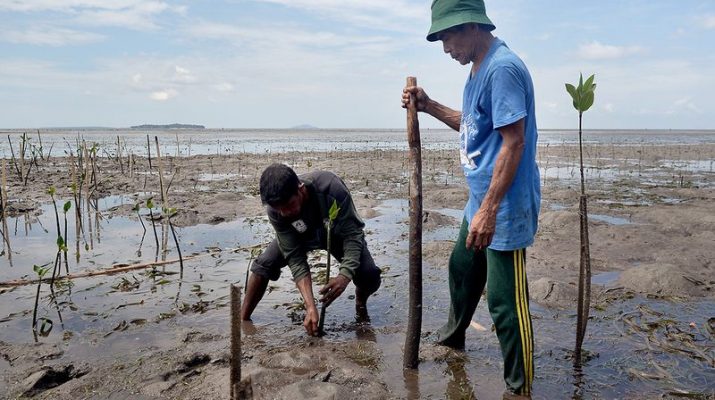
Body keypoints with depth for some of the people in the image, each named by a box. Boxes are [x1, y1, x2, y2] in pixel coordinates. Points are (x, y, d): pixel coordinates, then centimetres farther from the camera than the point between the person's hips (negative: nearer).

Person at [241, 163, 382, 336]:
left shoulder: (331, 188, -42)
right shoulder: (275, 209, -31)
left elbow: (352, 235, -36)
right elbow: (295, 258, -30)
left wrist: (345, 276, -53)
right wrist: (310, 307, -39)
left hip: (339, 233, -2)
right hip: (302, 235, 2)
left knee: (369, 275, -25)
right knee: (264, 263, -20)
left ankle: (361, 303, 12)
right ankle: (242, 321, 0)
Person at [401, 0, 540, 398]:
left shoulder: (503, 68, -20)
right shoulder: (480, 68, 11)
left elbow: (514, 142, -25)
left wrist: (489, 210, -26)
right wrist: (430, 106, 9)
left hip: (506, 206, -11)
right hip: (481, 200, 11)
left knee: (505, 299, -2)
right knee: (462, 267, 27)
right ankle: (453, 335, 50)